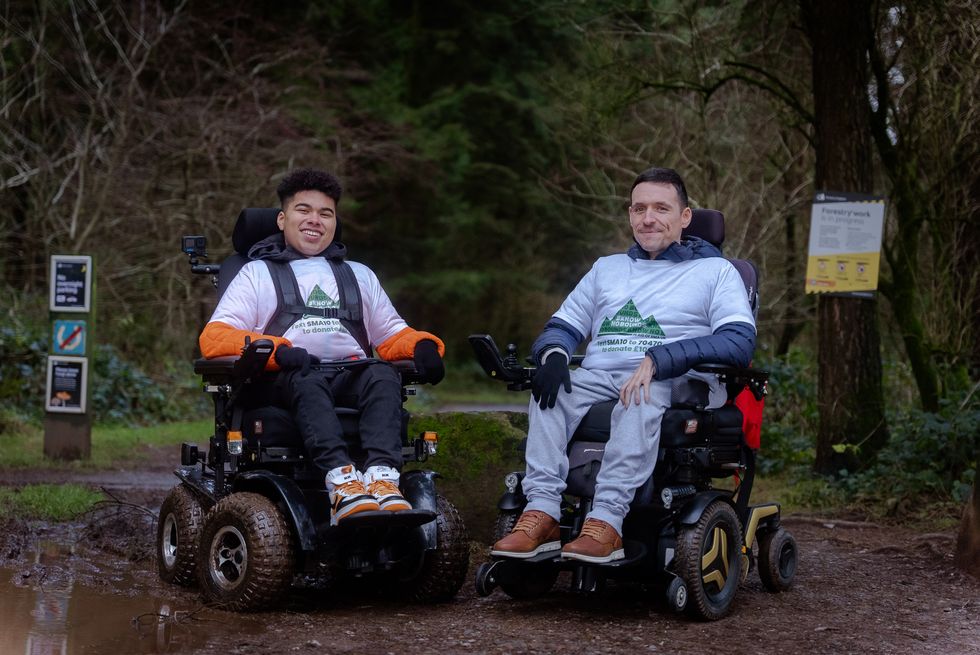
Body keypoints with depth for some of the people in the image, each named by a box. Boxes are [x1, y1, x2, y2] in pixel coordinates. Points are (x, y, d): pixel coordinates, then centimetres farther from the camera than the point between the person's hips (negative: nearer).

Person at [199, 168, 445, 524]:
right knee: (308, 381, -38)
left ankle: (381, 476, -54)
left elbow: (392, 334, 25)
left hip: (350, 376, 3)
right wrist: (277, 349, -15)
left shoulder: (360, 275, 33)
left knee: (383, 374, -33)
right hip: (285, 382, -2)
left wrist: (423, 346, -2)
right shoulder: (257, 273, 21)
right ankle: (341, 481, -58)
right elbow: (214, 338, 5)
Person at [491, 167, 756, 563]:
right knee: (550, 390, -28)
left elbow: (740, 342, -7)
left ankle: (605, 523, -47)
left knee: (641, 399, -38)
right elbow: (562, 327, 21)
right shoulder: (607, 269, 27)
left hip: (677, 384, -4)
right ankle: (540, 517, -38)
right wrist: (554, 354, -7)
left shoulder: (715, 271, 10)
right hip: (598, 377, 4)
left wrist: (658, 359, -21)